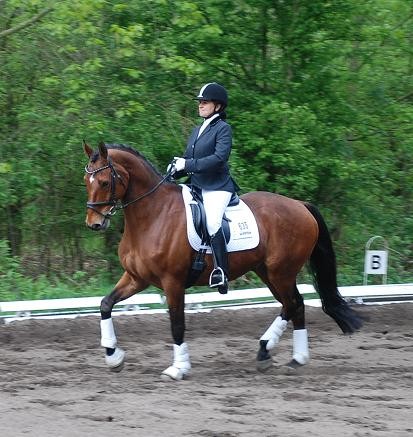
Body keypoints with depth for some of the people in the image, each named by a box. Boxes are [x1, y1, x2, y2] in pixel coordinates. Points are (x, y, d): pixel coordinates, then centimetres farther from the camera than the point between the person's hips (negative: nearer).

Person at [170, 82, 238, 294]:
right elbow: (187, 160, 20)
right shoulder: (197, 130, 19)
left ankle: (221, 273, -32)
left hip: (217, 187, -9)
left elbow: (219, 157, -18)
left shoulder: (223, 128, -5)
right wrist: (176, 168, -1)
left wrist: (189, 165, -22)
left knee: (212, 222, -30)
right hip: (196, 186, 9)